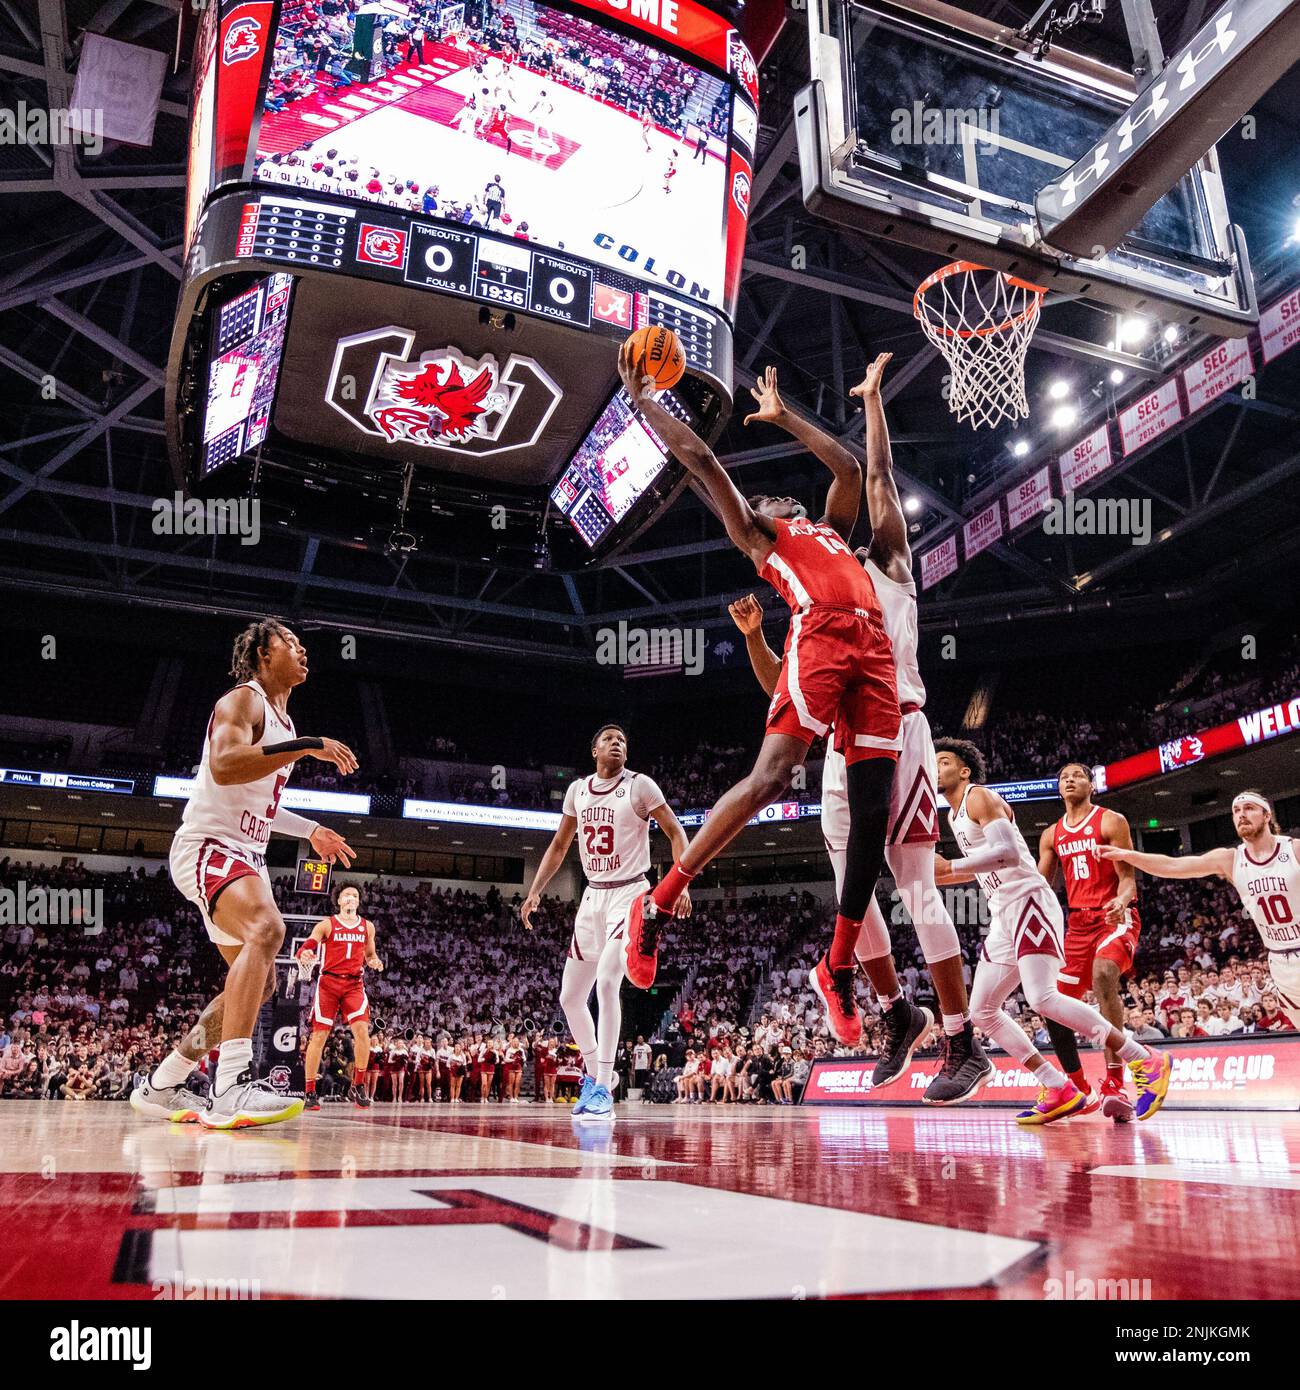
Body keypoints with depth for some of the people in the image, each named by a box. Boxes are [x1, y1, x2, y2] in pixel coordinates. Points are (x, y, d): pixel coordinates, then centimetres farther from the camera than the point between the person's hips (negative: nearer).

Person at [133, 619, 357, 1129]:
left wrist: (309, 829, 28)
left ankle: (161, 1086, 23)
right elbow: (224, 766, -30)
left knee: (260, 982, 12)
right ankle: (232, 1085, -42)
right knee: (266, 929, -35)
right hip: (207, 845, -10)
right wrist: (305, 747, -30)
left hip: (245, 855, 10)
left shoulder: (282, 719, 20)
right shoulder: (242, 700, -8)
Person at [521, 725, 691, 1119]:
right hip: (593, 896, 6)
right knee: (570, 997, 7)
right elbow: (559, 845, 17)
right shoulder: (577, 790, 8)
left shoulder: (640, 785, -7)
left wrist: (681, 883, -19)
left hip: (629, 894, -6)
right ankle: (593, 1074, 28)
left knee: (607, 982, -23)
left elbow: (675, 832, -6)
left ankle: (602, 1088, -16)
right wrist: (535, 892, 10)